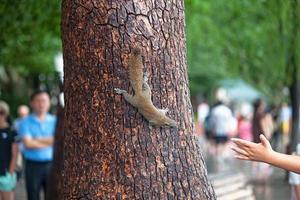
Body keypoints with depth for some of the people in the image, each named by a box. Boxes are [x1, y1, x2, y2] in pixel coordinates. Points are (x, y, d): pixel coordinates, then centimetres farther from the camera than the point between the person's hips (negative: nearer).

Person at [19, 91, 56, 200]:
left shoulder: (55, 121, 6)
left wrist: (38, 139, -12)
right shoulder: (25, 122, 0)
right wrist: (49, 142, -6)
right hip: (33, 165, -2)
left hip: (51, 164, 2)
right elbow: (28, 143, -12)